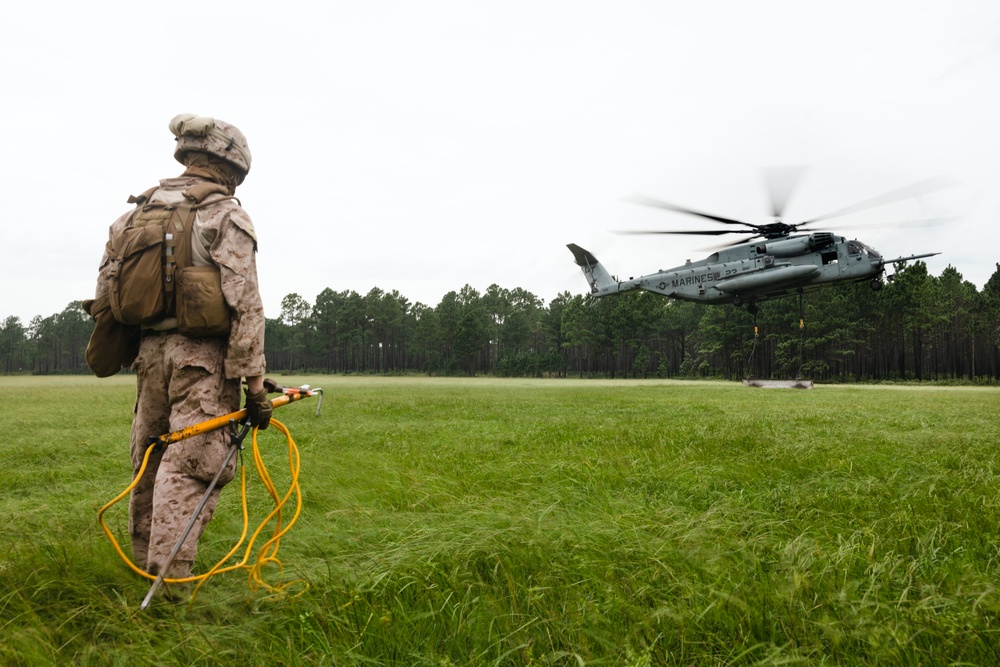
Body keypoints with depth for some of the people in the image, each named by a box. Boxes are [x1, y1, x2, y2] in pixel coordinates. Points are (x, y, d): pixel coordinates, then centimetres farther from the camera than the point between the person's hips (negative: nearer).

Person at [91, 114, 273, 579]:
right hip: (203, 355, -7)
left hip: (148, 352, 7)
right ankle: (168, 578, -5)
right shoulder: (225, 215, -6)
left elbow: (105, 294, 14)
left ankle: (144, 558, 34)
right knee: (190, 469, -5)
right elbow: (244, 305, -14)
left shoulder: (136, 213, 13)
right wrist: (254, 383, -13)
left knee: (148, 461, 19)